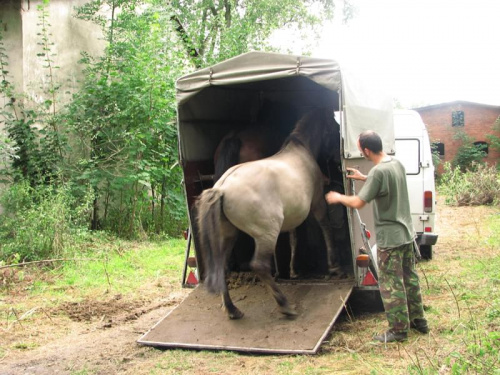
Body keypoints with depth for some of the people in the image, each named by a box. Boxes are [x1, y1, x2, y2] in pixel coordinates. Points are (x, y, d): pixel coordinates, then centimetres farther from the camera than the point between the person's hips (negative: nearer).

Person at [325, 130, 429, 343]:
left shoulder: (378, 171, -23)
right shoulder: (397, 164, 5)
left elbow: (358, 203, -21)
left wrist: (338, 198, -4)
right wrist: (364, 179, 23)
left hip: (390, 238, -9)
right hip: (406, 233, 9)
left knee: (391, 285, 1)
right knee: (410, 278, 18)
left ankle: (399, 330, 9)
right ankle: (418, 320, 29)